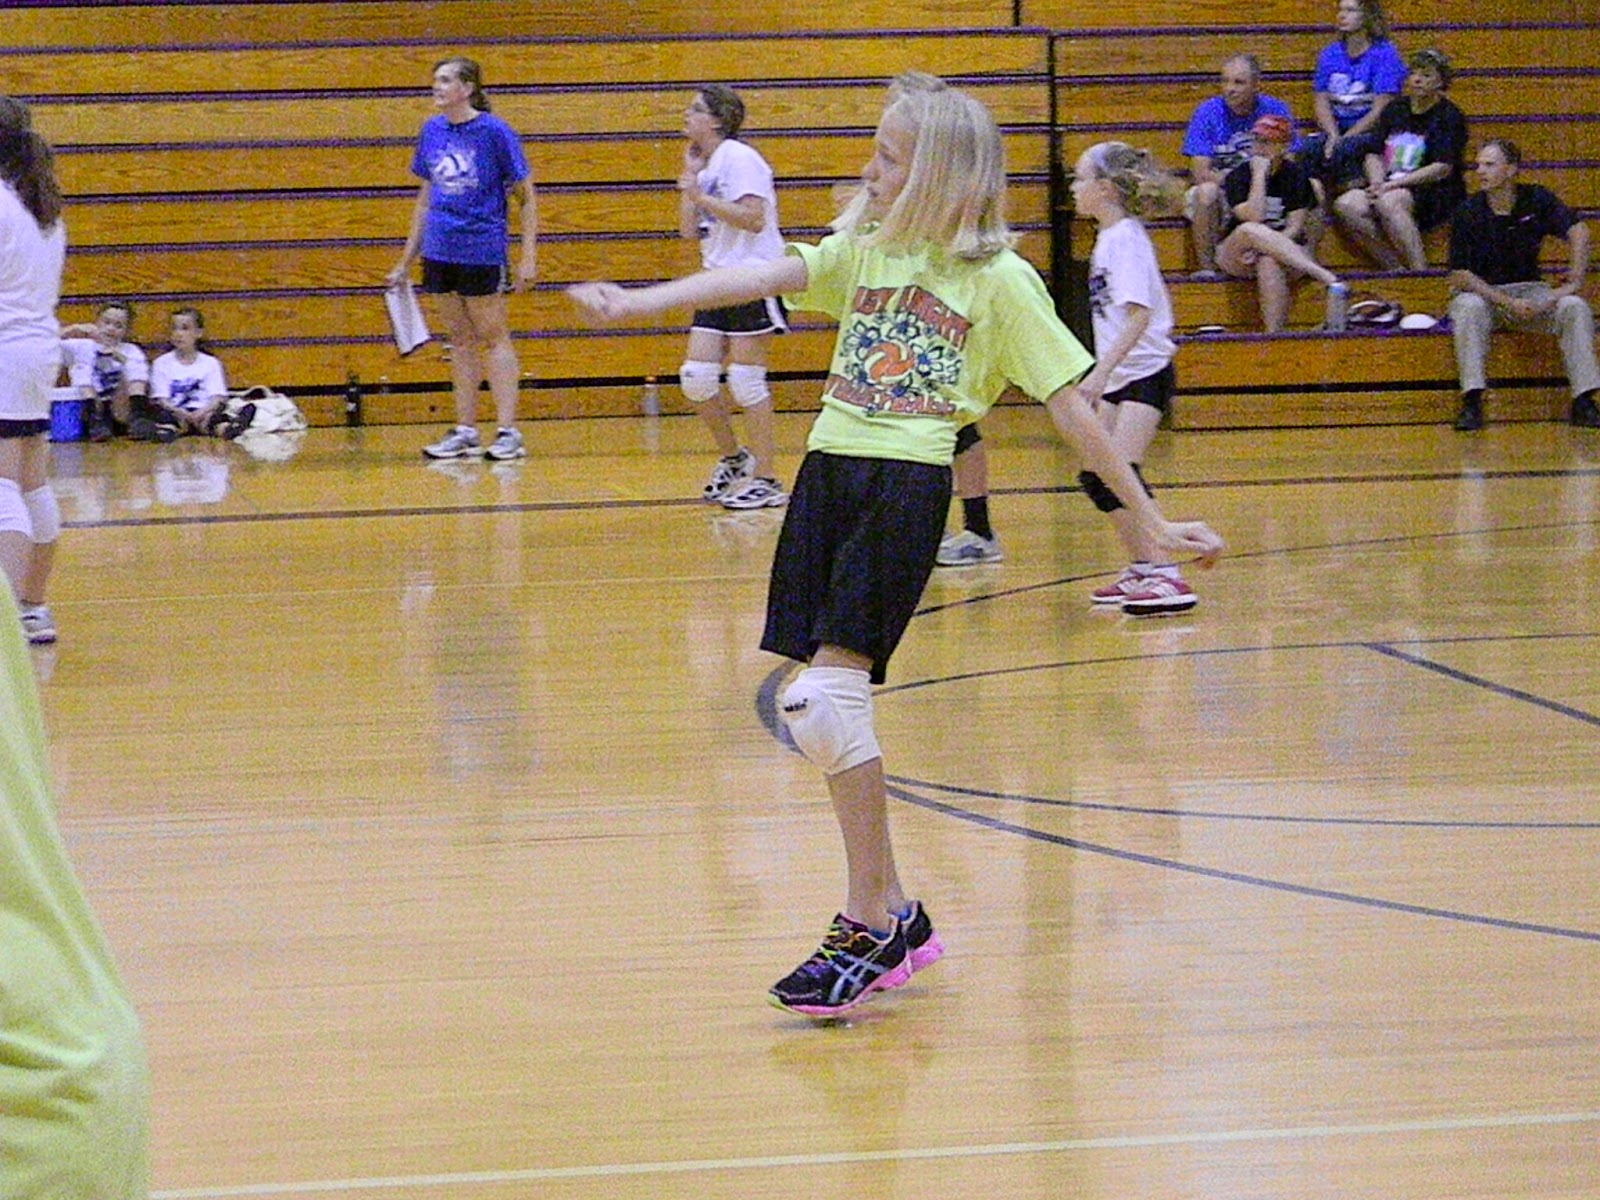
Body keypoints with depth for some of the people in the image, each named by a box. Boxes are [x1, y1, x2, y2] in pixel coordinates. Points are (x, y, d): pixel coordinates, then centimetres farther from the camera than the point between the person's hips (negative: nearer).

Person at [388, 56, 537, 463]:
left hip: (483, 250, -6)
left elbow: (526, 197, -5)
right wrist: (406, 261, 18)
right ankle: (465, 432, 13)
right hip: (440, 251, 6)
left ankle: (508, 432, 0)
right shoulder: (431, 131, 8)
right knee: (459, 339, 9)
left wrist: (529, 257, -11)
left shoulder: (494, 132, -8)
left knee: (492, 336, -2)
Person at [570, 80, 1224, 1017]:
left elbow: (1071, 407, 1)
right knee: (820, 706, 4)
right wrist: (637, 301, -13)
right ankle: (895, 916, 17)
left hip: (910, 484, -6)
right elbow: (766, 278, 2)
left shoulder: (1002, 281, 1)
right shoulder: (861, 252, 15)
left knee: (825, 696, -16)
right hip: (829, 474, 6)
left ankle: (872, 921, -5)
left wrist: (1151, 520, 1)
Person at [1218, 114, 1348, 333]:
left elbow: (1295, 227, -5)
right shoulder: (1238, 176, -1)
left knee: (1269, 264, -38)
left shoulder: (1295, 175, 4)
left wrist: (1264, 248, -20)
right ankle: (1328, 279, -49)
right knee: (1249, 231, -37)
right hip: (1238, 257, 0)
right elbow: (1253, 218, -18)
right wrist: (1259, 175, -15)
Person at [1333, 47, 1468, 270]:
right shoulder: (1396, 109, 16)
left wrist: (1394, 185, -17)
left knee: (1388, 202, -37)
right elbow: (1373, 154, 14)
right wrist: (1377, 182, -9)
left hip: (1437, 194, -6)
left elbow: (1442, 169, -12)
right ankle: (1394, 270, -20)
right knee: (1346, 205, -22)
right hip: (1390, 188, 6)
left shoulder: (1448, 116, -3)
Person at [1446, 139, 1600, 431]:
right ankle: (1472, 403, -36)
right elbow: (1459, 276, -12)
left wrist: (1574, 283, -26)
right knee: (1469, 306, -36)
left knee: (1575, 306, -24)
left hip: (1529, 290, 2)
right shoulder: (1468, 213, -8)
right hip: (1481, 292, -2)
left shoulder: (1537, 199, -3)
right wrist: (1507, 303, -21)